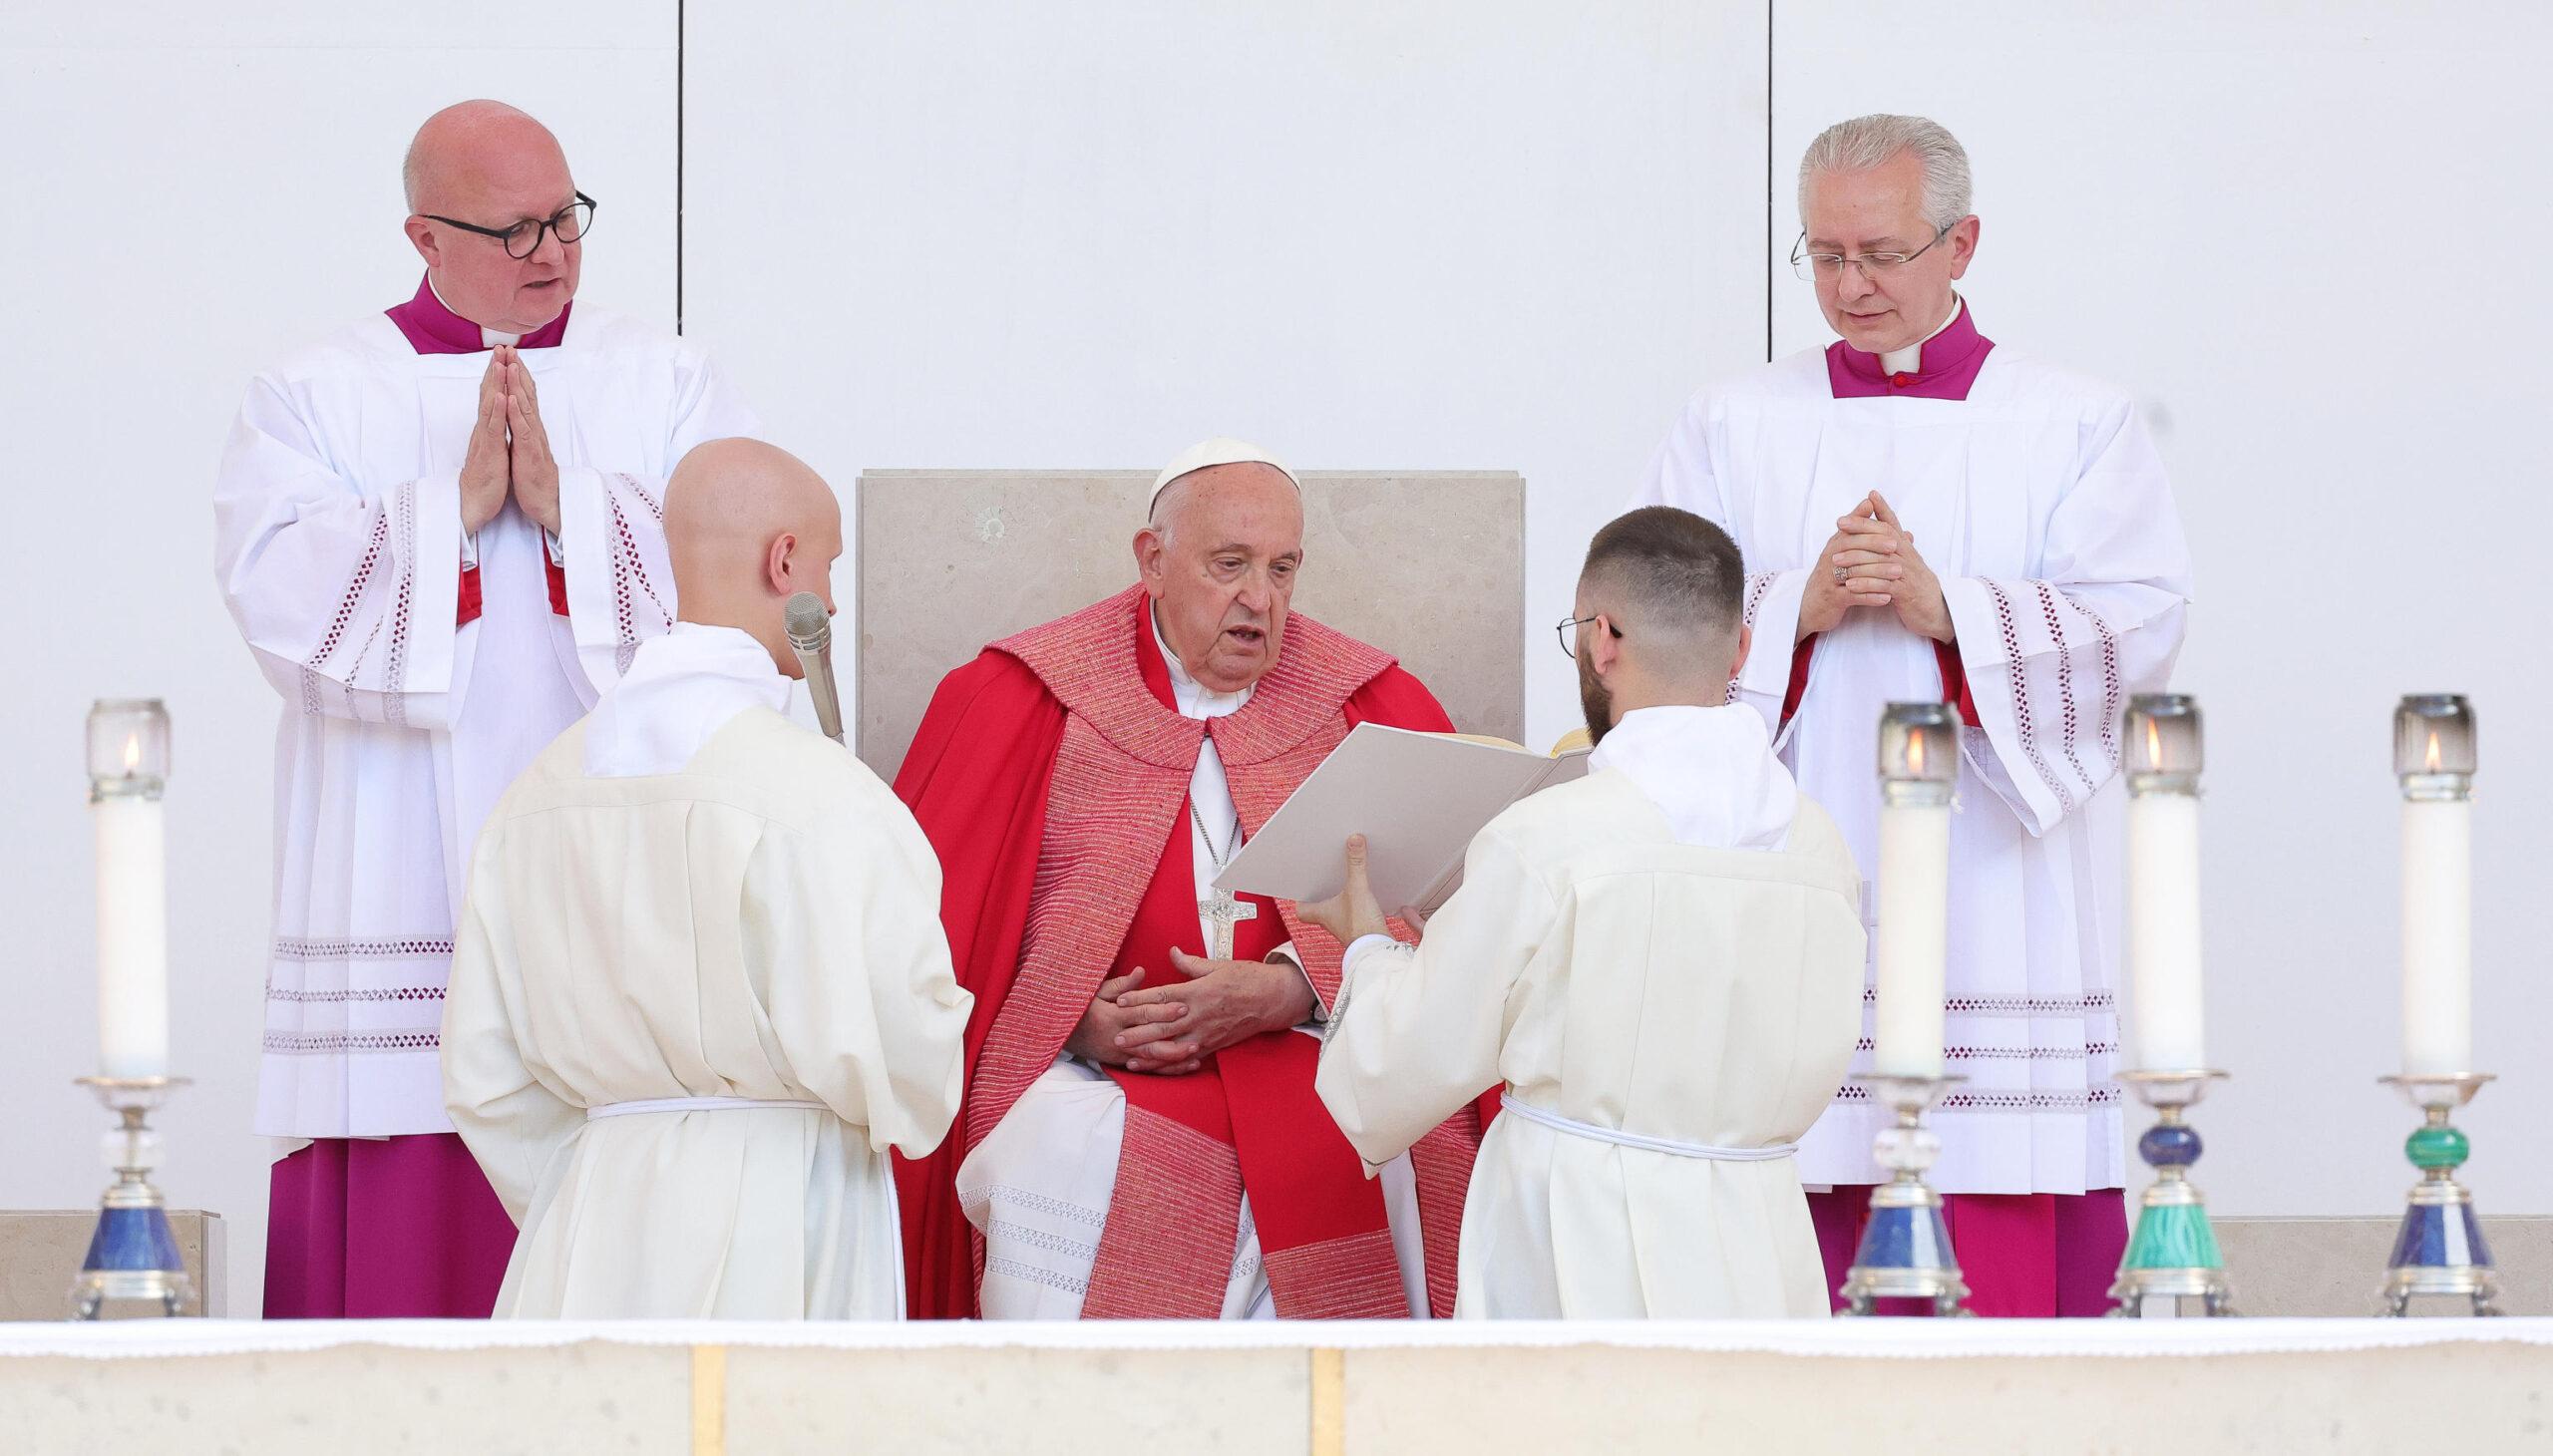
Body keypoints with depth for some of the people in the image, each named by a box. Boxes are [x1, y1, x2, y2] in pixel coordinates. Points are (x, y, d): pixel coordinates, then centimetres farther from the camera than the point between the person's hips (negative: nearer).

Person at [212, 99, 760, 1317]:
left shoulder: (665, 385, 12)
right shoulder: (312, 398, 8)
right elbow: (278, 592, -7)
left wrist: (567, 504, -10)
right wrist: (458, 505, -12)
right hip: (403, 899, -1)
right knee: (402, 1241, -5)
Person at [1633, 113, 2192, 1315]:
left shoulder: (2080, 429, 9)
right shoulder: (1731, 429, 13)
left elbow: (2139, 625, -4)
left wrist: (1947, 609, -15)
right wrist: (1803, 609, -12)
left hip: (2000, 903, -1)